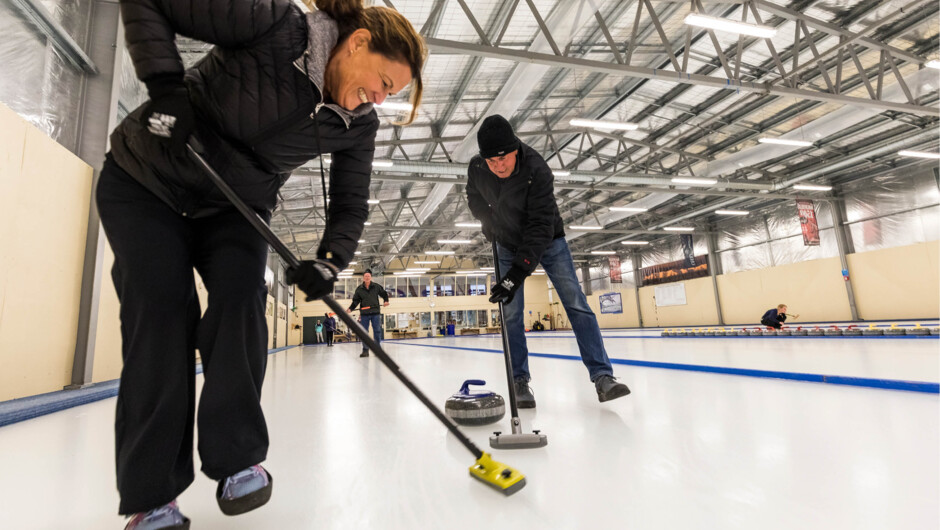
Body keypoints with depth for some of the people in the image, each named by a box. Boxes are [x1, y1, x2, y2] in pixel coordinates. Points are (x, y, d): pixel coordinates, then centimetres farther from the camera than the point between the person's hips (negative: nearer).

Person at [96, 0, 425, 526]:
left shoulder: (359, 124, -10)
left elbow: (351, 205, -7)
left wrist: (330, 261, -24)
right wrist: (166, 83, -29)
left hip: (236, 207, 3)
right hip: (142, 182, -3)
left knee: (240, 300, -18)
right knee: (161, 311, -12)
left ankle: (238, 460, -5)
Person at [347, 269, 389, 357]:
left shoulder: (376, 286, 1)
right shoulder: (359, 289, 3)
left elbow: (384, 294, 13)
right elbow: (355, 301, 3)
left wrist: (386, 301, -2)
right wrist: (350, 309, -9)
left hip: (375, 312, -1)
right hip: (364, 313, 1)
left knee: (377, 331, 4)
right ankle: (365, 350, 10)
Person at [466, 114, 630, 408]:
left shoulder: (537, 170, -32)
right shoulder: (476, 168, -18)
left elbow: (541, 227, -35)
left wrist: (518, 273, -41)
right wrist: (490, 226, -3)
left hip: (547, 241, -2)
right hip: (508, 245, 3)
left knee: (577, 304, -10)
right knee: (511, 314, -5)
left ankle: (602, 376, -6)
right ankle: (520, 381, 5)